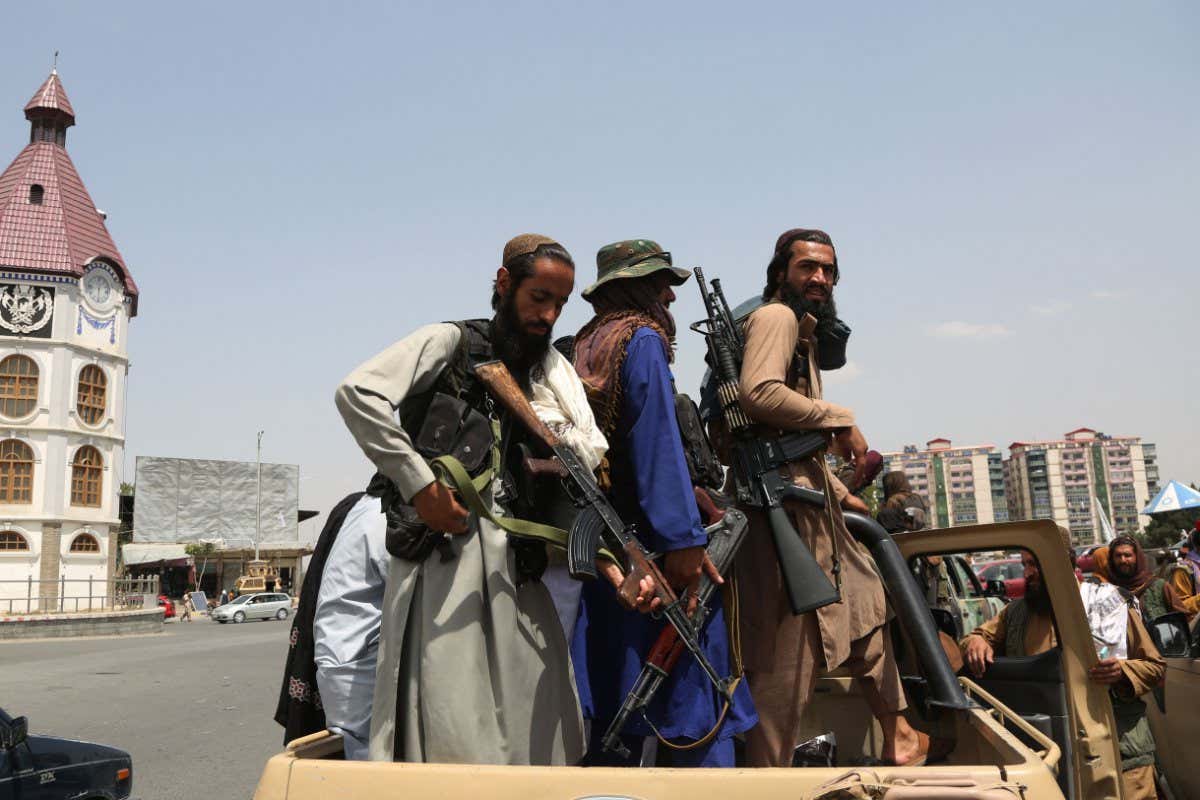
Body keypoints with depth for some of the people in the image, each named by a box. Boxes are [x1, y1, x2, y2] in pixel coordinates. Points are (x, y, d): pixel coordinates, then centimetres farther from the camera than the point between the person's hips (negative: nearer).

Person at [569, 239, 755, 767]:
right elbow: (658, 440, -16)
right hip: (651, 541, -8)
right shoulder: (642, 339, -6)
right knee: (696, 704, -3)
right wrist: (684, 537, -19)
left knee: (613, 709, 11)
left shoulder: (585, 347, 16)